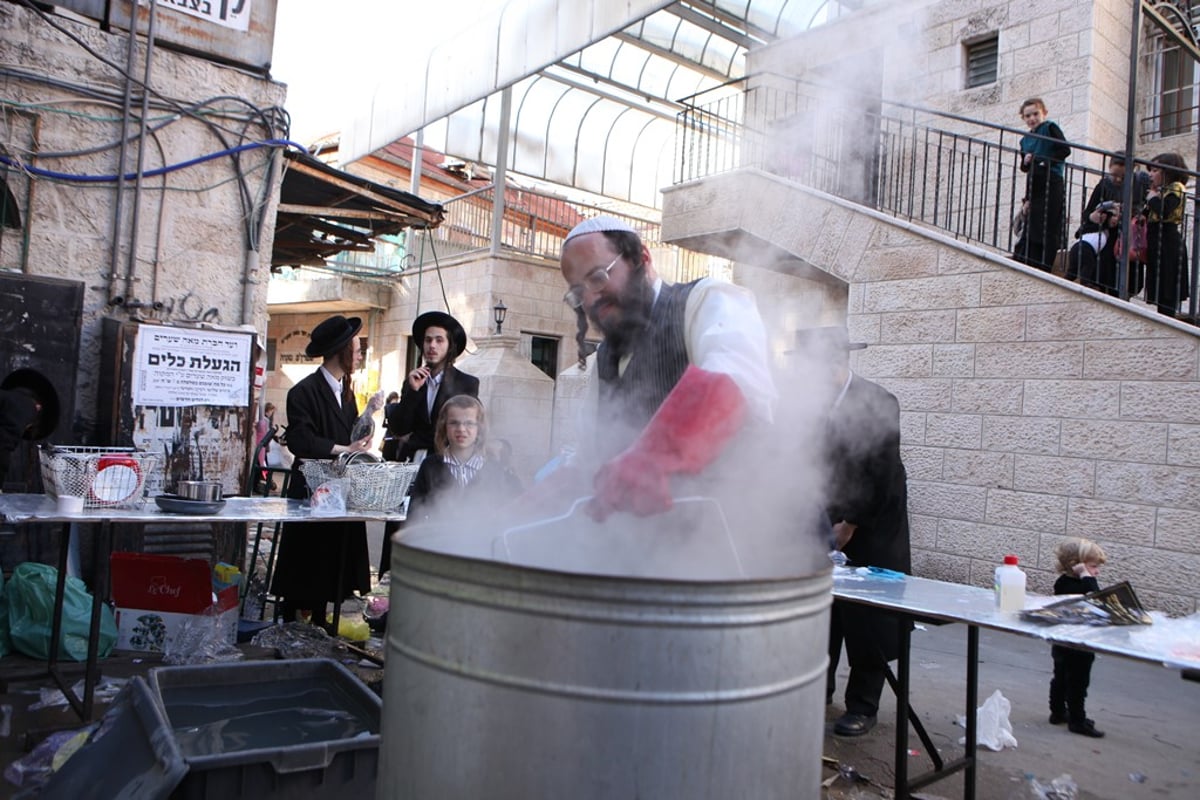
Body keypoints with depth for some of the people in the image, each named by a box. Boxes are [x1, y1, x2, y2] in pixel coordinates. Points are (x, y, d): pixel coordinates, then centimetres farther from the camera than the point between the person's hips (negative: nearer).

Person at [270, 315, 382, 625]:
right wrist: (345, 449, -20)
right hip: (312, 490, -7)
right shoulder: (304, 391, -13)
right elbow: (301, 441, -22)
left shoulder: (345, 391, 13)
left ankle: (319, 627, 22)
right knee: (302, 571, 1)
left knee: (331, 566, 12)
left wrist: (368, 412, 0)